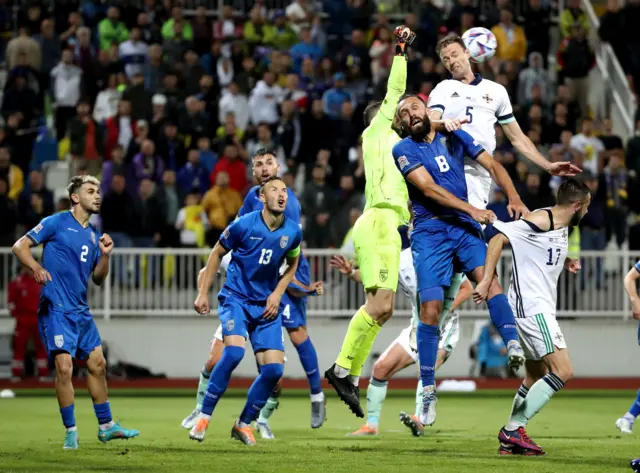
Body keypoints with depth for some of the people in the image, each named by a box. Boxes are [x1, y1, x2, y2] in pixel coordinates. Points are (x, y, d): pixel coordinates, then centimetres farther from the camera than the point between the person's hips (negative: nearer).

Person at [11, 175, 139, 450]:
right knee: (64, 367, -14)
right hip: (56, 309, -7)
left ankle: (106, 426, 21)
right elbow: (20, 246, -6)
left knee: (97, 364, 10)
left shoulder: (94, 235, 15)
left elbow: (98, 279, 18)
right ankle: (70, 432, -4)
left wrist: (105, 255, 0)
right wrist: (36, 267, -23)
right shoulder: (56, 223, -4)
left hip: (81, 311, 7)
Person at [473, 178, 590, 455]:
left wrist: (565, 263, 13)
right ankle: (513, 430, -14)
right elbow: (499, 237, -18)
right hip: (531, 306, -11)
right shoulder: (541, 220, -13)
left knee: (535, 378, 16)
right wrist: (486, 281, -23)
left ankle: (510, 442, 19)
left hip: (541, 308, 11)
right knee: (563, 372, -15)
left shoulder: (562, 227, 16)